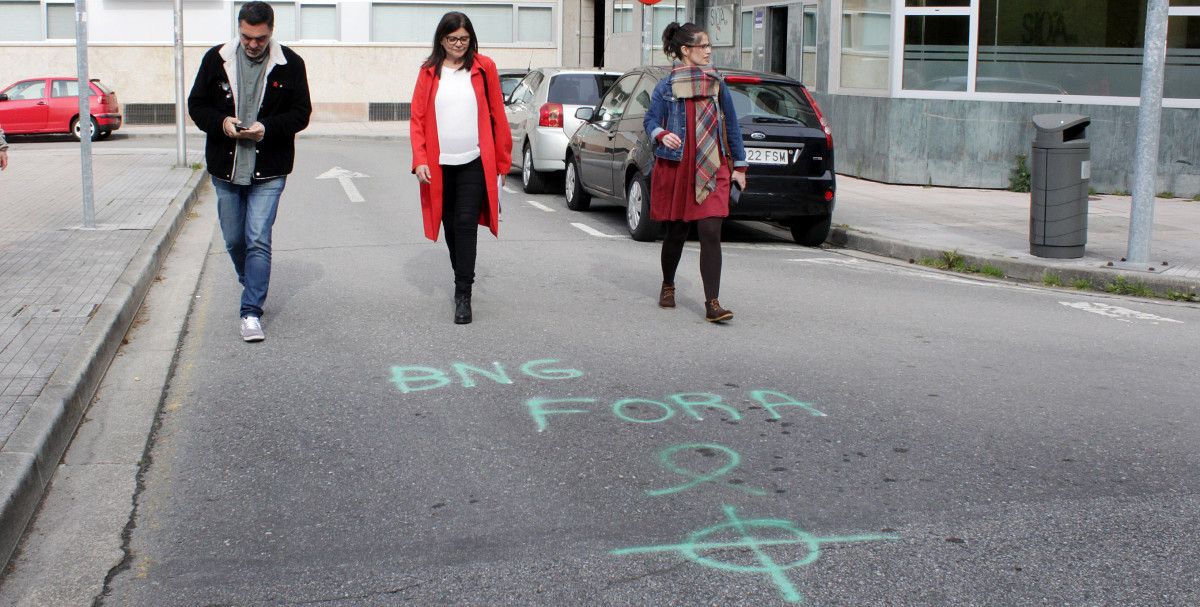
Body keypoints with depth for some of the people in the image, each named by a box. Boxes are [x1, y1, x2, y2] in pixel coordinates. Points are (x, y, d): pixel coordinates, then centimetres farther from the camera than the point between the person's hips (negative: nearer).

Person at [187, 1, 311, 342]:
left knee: (258, 240, -8)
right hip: (225, 169, 3)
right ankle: (252, 286, 39)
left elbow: (301, 112, -2)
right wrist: (222, 122, -15)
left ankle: (251, 311, -3)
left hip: (268, 172, -3)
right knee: (234, 240, 14)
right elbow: (196, 105, 6)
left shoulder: (289, 64, -4)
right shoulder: (216, 59, 1)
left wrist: (267, 128, -19)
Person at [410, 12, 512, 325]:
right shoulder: (429, 72, 5)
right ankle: (461, 279, 32)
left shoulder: (484, 67, 1)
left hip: (475, 163, -2)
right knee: (450, 225, 12)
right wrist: (420, 160, -9)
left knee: (466, 225, -9)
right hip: (440, 165, 2)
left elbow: (498, 116, 2)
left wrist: (502, 161, 1)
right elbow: (417, 119, 3)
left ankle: (463, 294, -6)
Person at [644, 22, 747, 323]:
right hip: (675, 168, -1)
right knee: (676, 232, 11)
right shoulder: (666, 86, 2)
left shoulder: (717, 85, 10)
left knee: (711, 234, -10)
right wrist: (662, 135, -22)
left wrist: (739, 166, 14)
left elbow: (732, 126, 15)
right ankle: (668, 285, 36)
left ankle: (712, 303, -11)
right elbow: (650, 120, 1)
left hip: (712, 171, 1)